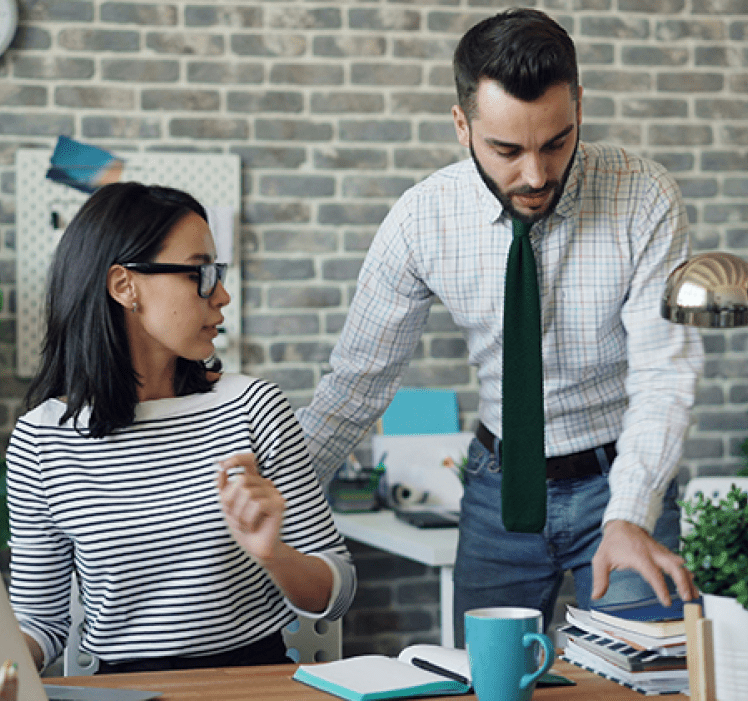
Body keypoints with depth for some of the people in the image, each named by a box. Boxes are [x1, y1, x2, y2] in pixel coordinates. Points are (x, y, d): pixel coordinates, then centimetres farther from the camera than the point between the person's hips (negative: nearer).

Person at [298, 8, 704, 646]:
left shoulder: (645, 200, -17)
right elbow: (360, 377, -4)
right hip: (499, 486, 2)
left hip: (620, 480, -1)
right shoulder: (421, 221, -13)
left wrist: (629, 517, -35)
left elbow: (663, 375, -20)